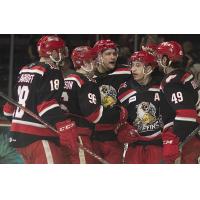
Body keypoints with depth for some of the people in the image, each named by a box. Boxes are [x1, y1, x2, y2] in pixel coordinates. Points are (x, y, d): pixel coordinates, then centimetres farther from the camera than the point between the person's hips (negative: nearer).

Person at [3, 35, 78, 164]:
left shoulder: (25, 71, 18)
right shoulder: (51, 72, -9)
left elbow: (14, 99, 25)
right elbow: (48, 103, -22)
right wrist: (66, 128, -30)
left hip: (19, 136, 10)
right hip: (38, 138, -10)